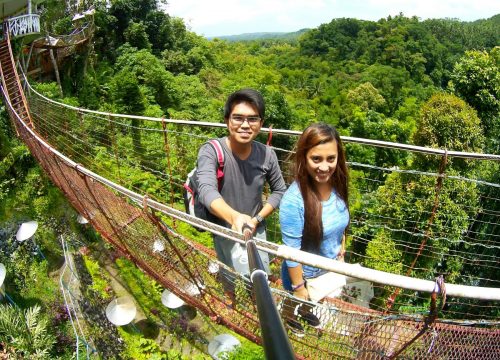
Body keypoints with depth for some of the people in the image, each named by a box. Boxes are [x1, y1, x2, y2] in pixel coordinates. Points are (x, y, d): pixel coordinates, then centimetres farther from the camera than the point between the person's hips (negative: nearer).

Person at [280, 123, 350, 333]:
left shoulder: (337, 186, -15)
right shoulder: (294, 200, -35)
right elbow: (292, 252, -25)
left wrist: (341, 253, 11)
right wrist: (298, 288, -17)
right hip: (306, 275, -5)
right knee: (302, 314, 26)